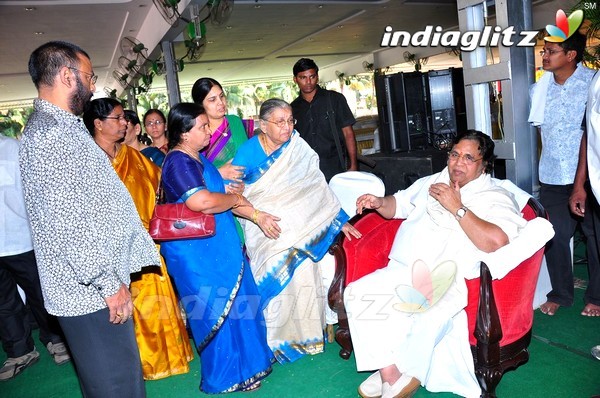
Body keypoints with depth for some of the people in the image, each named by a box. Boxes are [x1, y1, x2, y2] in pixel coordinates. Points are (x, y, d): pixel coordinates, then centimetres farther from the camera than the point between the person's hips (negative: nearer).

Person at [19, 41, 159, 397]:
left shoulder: (63, 126, 16)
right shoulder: (49, 134, -18)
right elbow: (68, 224, -24)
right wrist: (110, 284, -18)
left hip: (100, 282, 10)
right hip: (91, 291, -10)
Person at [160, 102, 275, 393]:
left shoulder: (199, 158, 13)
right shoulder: (178, 162, -18)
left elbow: (224, 197, 17)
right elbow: (201, 201, -33)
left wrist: (257, 214, 9)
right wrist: (235, 198, -15)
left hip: (219, 244, 10)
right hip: (197, 252, -10)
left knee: (238, 302, 18)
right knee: (220, 312, 3)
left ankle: (246, 361, 38)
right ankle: (228, 377, 23)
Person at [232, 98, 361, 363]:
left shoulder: (297, 147, -1)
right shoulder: (247, 153, -8)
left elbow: (318, 186, 2)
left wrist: (341, 220, 1)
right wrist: (258, 217, -19)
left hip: (298, 226, 2)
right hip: (264, 230, -2)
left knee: (304, 273, -6)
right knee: (277, 278, -11)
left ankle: (306, 333, 16)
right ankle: (276, 338, 11)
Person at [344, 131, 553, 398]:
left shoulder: (496, 198, 6)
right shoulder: (432, 183, 24)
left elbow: (496, 241, -14)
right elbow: (399, 204, 33)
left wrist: (457, 207, -10)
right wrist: (378, 203, 11)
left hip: (444, 279, -5)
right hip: (401, 270, 6)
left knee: (432, 315, -37)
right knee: (357, 292, -19)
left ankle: (391, 374, -10)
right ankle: (391, 374, -15)